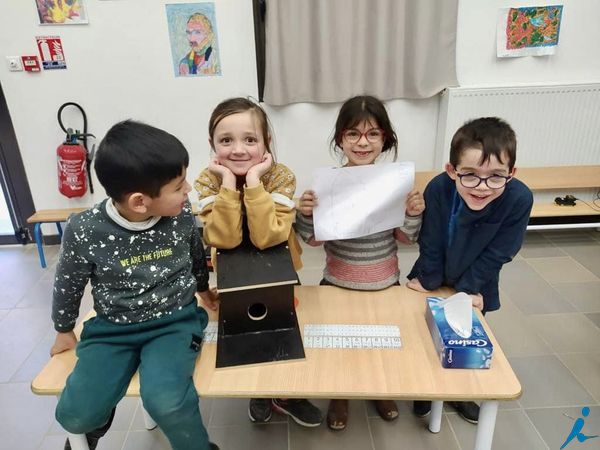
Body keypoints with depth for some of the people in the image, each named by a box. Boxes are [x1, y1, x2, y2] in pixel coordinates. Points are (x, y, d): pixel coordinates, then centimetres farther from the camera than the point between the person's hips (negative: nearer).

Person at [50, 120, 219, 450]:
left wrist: (203, 289, 27)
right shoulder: (84, 231, -17)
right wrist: (64, 330, 18)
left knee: (165, 400, -26)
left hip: (176, 320, -1)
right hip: (113, 327, 1)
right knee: (75, 415, -12)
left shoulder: (182, 215, -12)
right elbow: (68, 284, 3)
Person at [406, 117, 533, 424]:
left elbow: (497, 254, -20)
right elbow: (430, 244, -22)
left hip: (476, 284, 1)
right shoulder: (438, 188, -35)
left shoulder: (519, 199, -33)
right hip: (434, 279, -1)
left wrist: (469, 287, -14)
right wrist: (429, 281, -12)